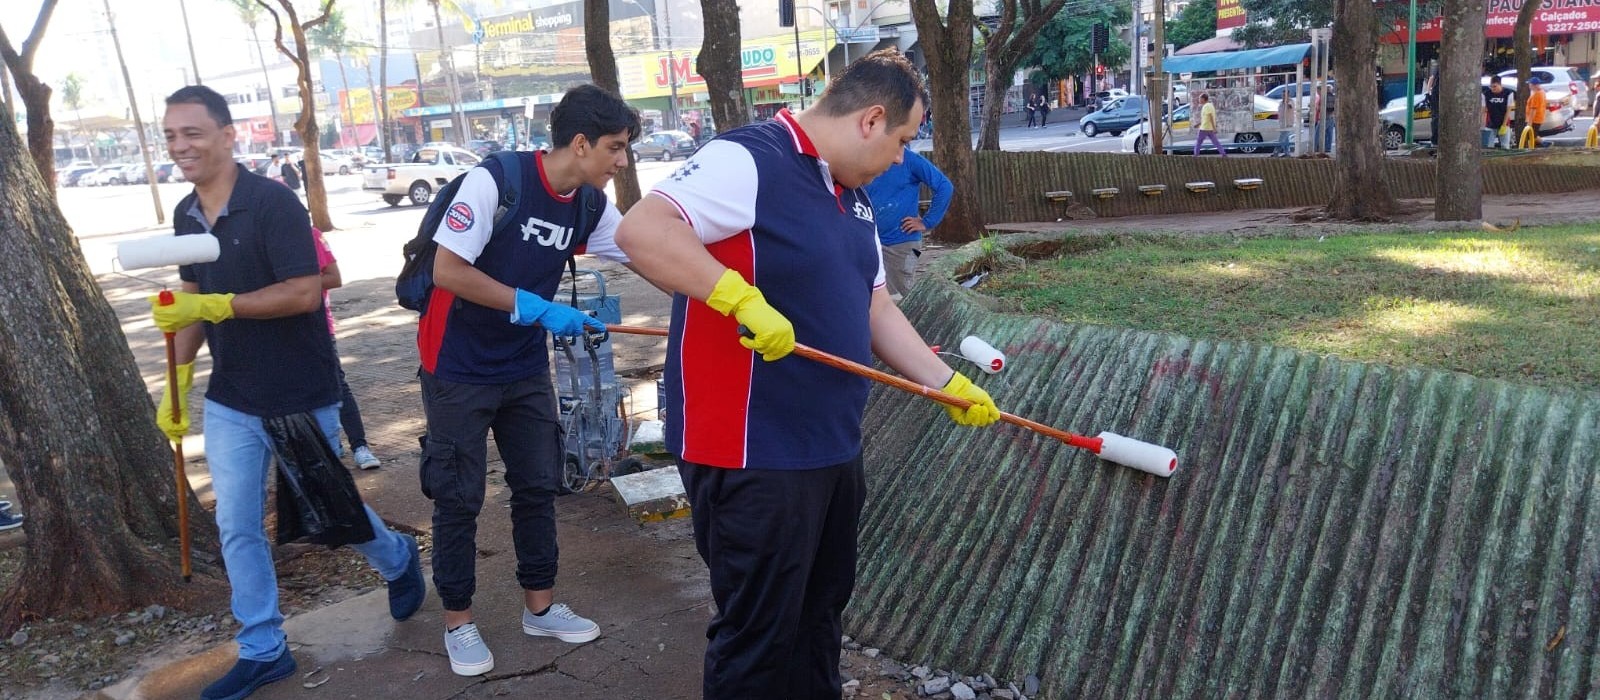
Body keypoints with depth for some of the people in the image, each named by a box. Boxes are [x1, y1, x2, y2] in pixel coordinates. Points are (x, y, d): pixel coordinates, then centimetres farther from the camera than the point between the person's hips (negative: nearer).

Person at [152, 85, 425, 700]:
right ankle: (263, 650, 20)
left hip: (301, 398, -6)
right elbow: (193, 300, 14)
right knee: (236, 528, 6)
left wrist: (213, 306, -29)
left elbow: (304, 292, -25)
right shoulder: (186, 215, 5)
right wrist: (178, 381, 10)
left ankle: (398, 560, 40)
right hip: (229, 402, 6)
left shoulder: (273, 203, -18)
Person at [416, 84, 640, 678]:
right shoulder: (495, 180, -22)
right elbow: (446, 271, -23)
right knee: (459, 497, 4)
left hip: (525, 368, 6)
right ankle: (458, 622, 21)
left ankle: (540, 606, 28)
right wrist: (538, 308, -25)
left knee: (537, 487, 11)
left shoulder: (589, 206, -3)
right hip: (458, 368, -6)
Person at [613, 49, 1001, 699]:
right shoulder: (747, 160, -16)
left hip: (833, 446, 9)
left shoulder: (852, 196, 14)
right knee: (759, 636, 6)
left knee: (819, 614, 24)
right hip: (753, 457, -9)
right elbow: (639, 230, -28)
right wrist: (743, 297, -34)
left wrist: (948, 384, 14)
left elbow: (875, 310, 18)